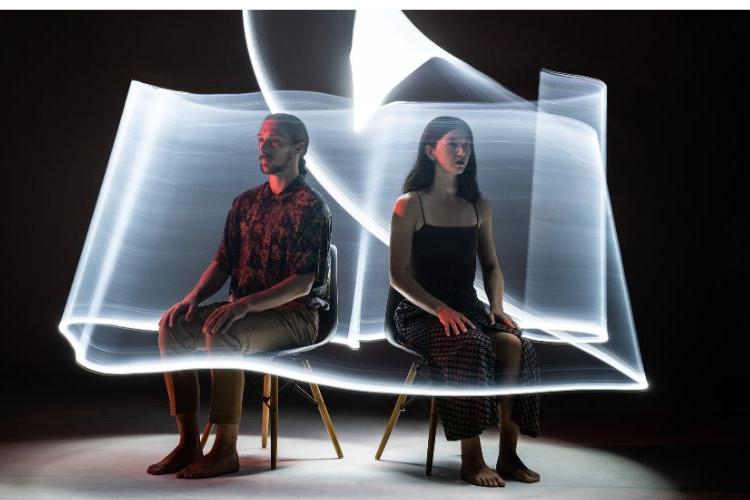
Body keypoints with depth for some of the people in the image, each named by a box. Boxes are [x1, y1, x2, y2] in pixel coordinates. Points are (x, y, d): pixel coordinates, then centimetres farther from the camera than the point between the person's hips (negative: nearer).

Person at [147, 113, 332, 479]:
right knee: (172, 326, -13)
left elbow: (303, 284, -17)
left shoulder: (311, 207, -10)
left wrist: (244, 305, -29)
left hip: (293, 315, -7)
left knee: (221, 337, -33)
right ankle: (189, 443, -10)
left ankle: (226, 450, -21)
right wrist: (195, 297, -7)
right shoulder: (245, 203, 13)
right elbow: (223, 263, 13)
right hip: (244, 310, 7)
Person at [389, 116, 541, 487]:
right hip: (420, 312, -5)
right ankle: (471, 460, -23)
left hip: (467, 307, 5)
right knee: (470, 347, -34)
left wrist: (497, 306, -1)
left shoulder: (478, 206, 14)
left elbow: (491, 266, 18)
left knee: (515, 345, -25)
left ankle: (508, 454, -17)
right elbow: (398, 276, -8)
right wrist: (440, 310, -21)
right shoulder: (409, 205, -3)